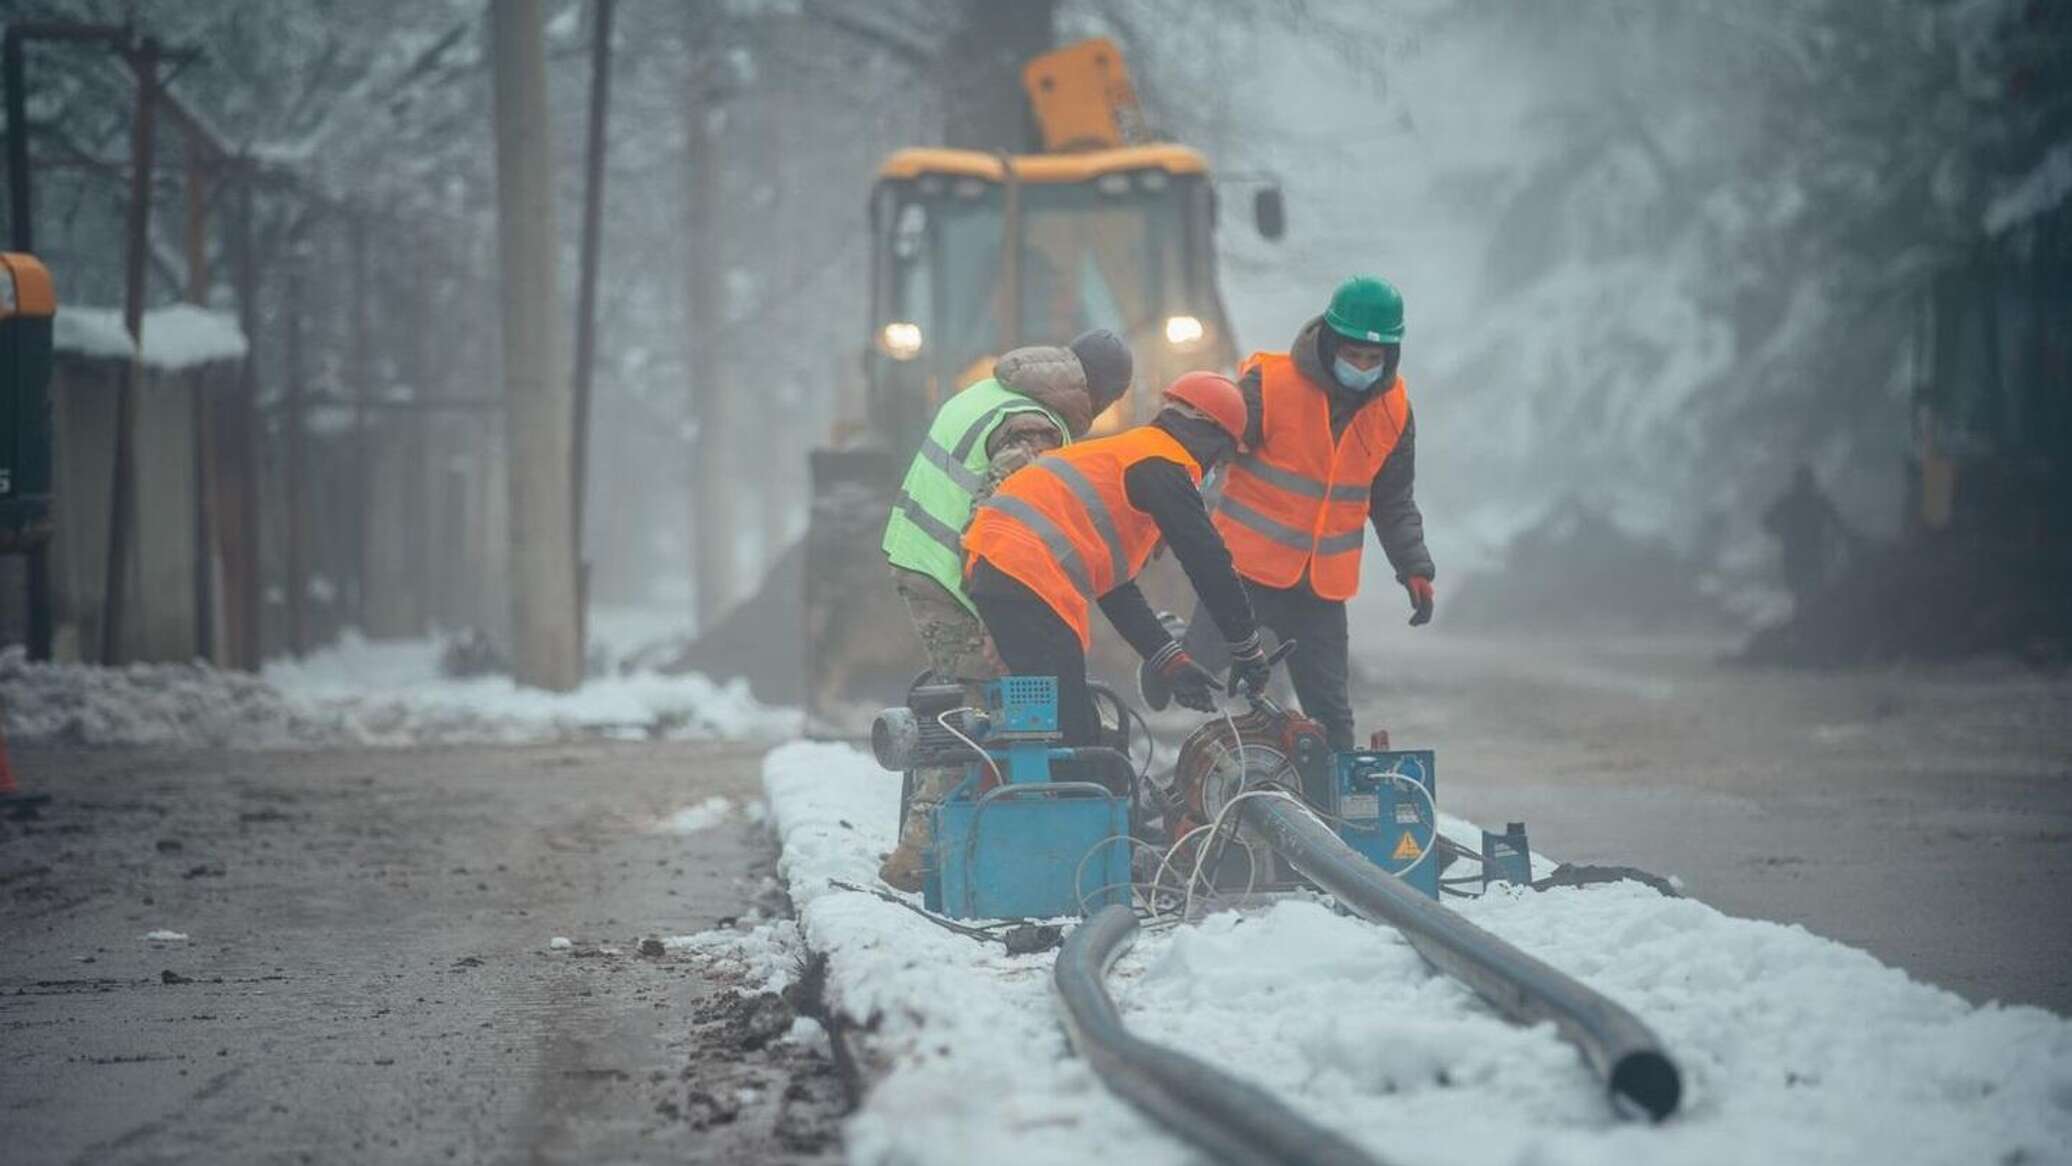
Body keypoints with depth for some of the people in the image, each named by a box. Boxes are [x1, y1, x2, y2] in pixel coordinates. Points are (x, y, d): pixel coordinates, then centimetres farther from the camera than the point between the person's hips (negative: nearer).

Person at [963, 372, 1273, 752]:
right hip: (1030, 582, -10)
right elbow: (1208, 563, -5)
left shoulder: (1122, 452, 30)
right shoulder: (1162, 464, -1)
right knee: (1071, 739, -11)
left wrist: (1171, 661, 24)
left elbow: (1114, 585, 29)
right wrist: (1247, 649, 5)